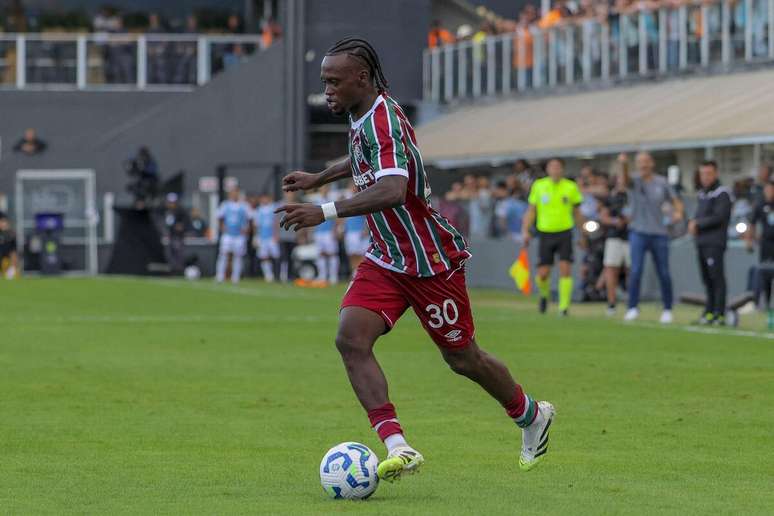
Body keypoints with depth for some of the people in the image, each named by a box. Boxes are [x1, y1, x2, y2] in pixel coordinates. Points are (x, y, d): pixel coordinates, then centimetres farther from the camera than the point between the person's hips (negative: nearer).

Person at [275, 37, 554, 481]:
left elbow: (392, 190, -42)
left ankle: (532, 416, 36)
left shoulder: (382, 120, -25)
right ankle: (398, 447, -20)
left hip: (431, 260, -8)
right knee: (351, 338, -15)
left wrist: (326, 212, -46)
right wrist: (318, 178, 34)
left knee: (463, 358, 8)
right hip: (387, 258, 8)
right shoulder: (364, 116, 4)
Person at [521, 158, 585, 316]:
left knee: (565, 269, -14)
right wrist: (525, 231, -2)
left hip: (565, 233, -1)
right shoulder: (538, 186, 2)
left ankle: (564, 307, -7)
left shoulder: (571, 187, 2)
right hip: (546, 233, 1)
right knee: (543, 274, -1)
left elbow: (577, 213, 12)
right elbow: (531, 211, 7)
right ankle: (544, 294, 31)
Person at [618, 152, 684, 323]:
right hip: (638, 232, -2)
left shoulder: (662, 183, 6)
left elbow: (676, 201, 11)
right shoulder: (634, 182, -1)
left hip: (659, 233, 2)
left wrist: (678, 212, -13)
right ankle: (633, 308, -8)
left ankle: (667, 309, 15)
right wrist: (623, 165, -45)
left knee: (663, 273, 4)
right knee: (636, 270, -13)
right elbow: (624, 179, -23)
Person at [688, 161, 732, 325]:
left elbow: (718, 217, -14)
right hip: (701, 242, 8)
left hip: (715, 243, -8)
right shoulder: (703, 194, 20)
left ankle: (719, 314, -12)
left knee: (717, 278, -10)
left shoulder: (722, 193, -6)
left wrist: (697, 224, -8)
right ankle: (709, 312, 11)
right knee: (707, 279, 8)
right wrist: (693, 223, 0)